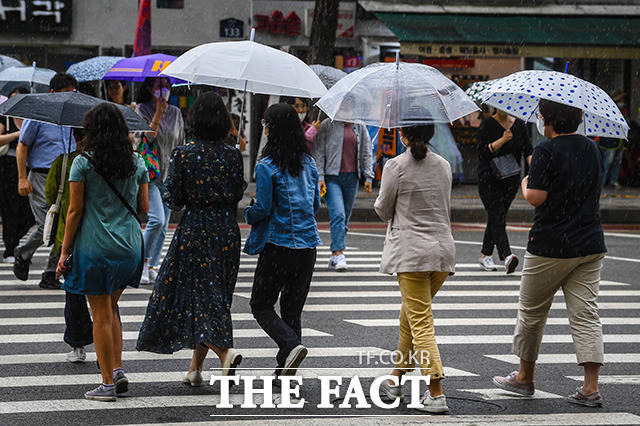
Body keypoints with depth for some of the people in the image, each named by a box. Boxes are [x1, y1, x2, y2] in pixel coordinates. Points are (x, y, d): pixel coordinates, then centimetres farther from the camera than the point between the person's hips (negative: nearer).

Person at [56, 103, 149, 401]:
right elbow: (144, 207, 6)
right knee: (110, 309, 20)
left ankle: (108, 384, 5)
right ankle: (118, 369, 9)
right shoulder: (137, 163, 3)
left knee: (101, 315, 3)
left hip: (94, 247, -4)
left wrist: (65, 251, -1)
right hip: (129, 247, 4)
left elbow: (75, 211, -7)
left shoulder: (83, 163, -8)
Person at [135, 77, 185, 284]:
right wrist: (159, 112, -16)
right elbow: (146, 137, -16)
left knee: (163, 226, 4)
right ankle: (144, 261, -5)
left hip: (168, 175, 5)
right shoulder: (142, 109, -1)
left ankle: (152, 267, 12)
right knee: (157, 219, -19)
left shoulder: (176, 113, 12)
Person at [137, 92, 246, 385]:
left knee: (197, 296, -1)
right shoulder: (232, 156, -2)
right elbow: (238, 195, 5)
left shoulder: (183, 155, -10)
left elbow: (174, 200, -8)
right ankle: (195, 368, 20)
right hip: (227, 232, 4)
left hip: (194, 232, -4)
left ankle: (226, 352, -25)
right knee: (214, 297, 14)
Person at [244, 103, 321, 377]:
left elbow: (263, 209, -12)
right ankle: (285, 372, 9)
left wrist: (248, 214, 8)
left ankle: (291, 345, -17)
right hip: (307, 245, 6)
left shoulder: (267, 166, -12)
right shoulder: (308, 163, 8)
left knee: (261, 305, 7)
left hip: (278, 245, -6)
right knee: (292, 309, 11)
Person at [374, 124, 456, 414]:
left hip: (411, 252, -6)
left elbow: (383, 210, -1)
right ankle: (395, 381, 31)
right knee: (409, 316, 21)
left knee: (420, 322, -7)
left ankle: (436, 393, -16)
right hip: (443, 248, 6)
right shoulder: (443, 165, 9)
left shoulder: (395, 166, -9)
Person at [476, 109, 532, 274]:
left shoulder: (520, 124, 8)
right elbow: (482, 152, -15)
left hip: (511, 180, 5)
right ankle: (507, 256, -28)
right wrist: (503, 140, -25)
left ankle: (485, 255, 22)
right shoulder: (487, 124, -6)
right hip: (489, 179, -5)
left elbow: (528, 150, 4)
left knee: (496, 218, 10)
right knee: (497, 218, -15)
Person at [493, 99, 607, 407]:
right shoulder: (591, 148, 8)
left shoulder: (546, 151, -13)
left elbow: (536, 198, -19)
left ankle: (524, 378, 25)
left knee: (532, 312, 12)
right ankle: (591, 387, -7)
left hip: (550, 248, -5)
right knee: (586, 315, 3)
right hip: (590, 245, 6)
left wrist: (525, 183, 3)